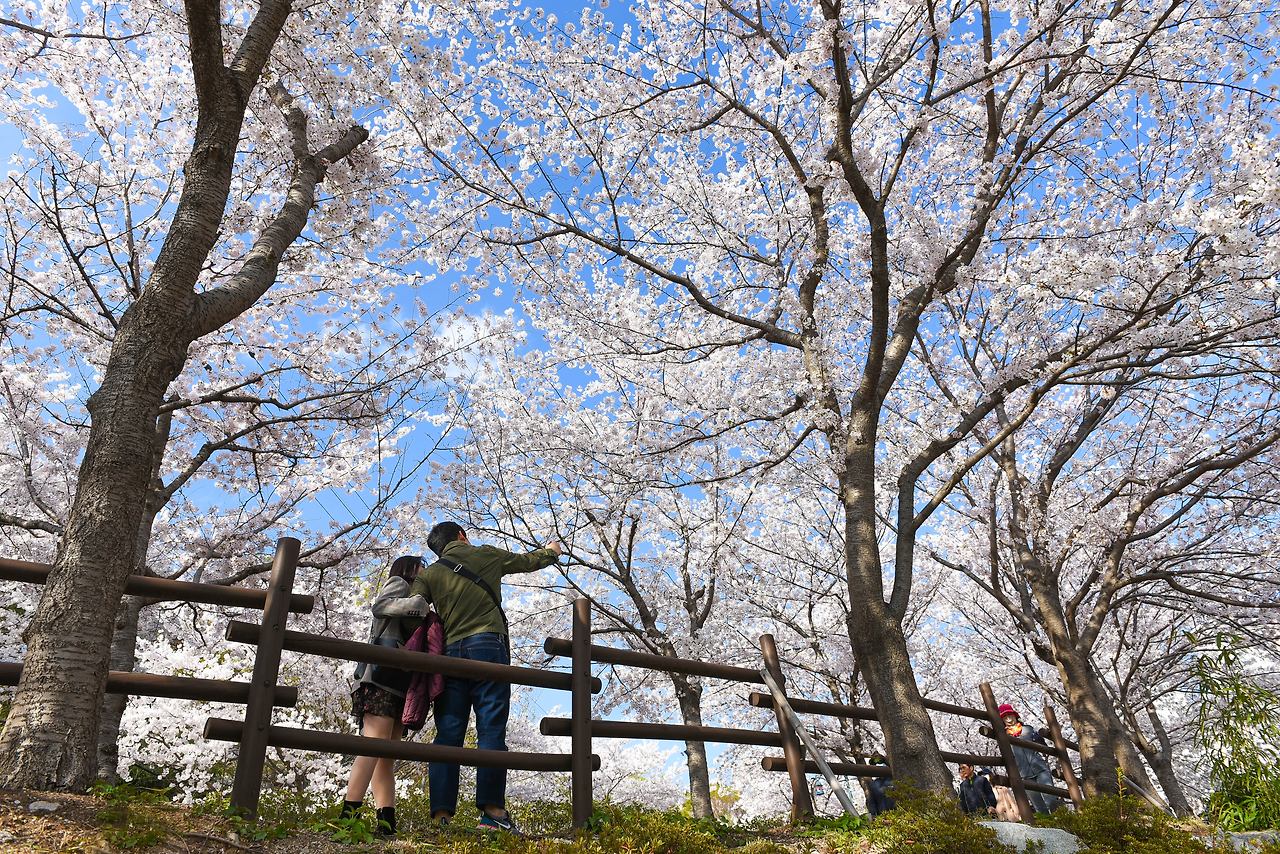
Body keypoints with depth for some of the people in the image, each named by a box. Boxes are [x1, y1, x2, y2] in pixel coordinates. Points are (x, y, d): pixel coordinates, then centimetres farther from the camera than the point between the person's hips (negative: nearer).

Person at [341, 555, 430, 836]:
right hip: (382, 675, -9)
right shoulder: (398, 583, 13)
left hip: (399, 683, 9)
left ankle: (387, 823, -7)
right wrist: (420, 601, -13)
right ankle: (348, 814, -28)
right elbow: (380, 607, -8)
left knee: (387, 755, -1)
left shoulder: (411, 596, 35)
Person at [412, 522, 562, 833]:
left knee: (448, 734, 2)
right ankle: (492, 810, -13)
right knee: (491, 729, -6)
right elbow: (527, 561, 26)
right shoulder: (486, 555, 12)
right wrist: (551, 551, 46)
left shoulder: (430, 574, 15)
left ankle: (441, 814, -4)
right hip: (487, 646, -3)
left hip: (450, 653, 3)